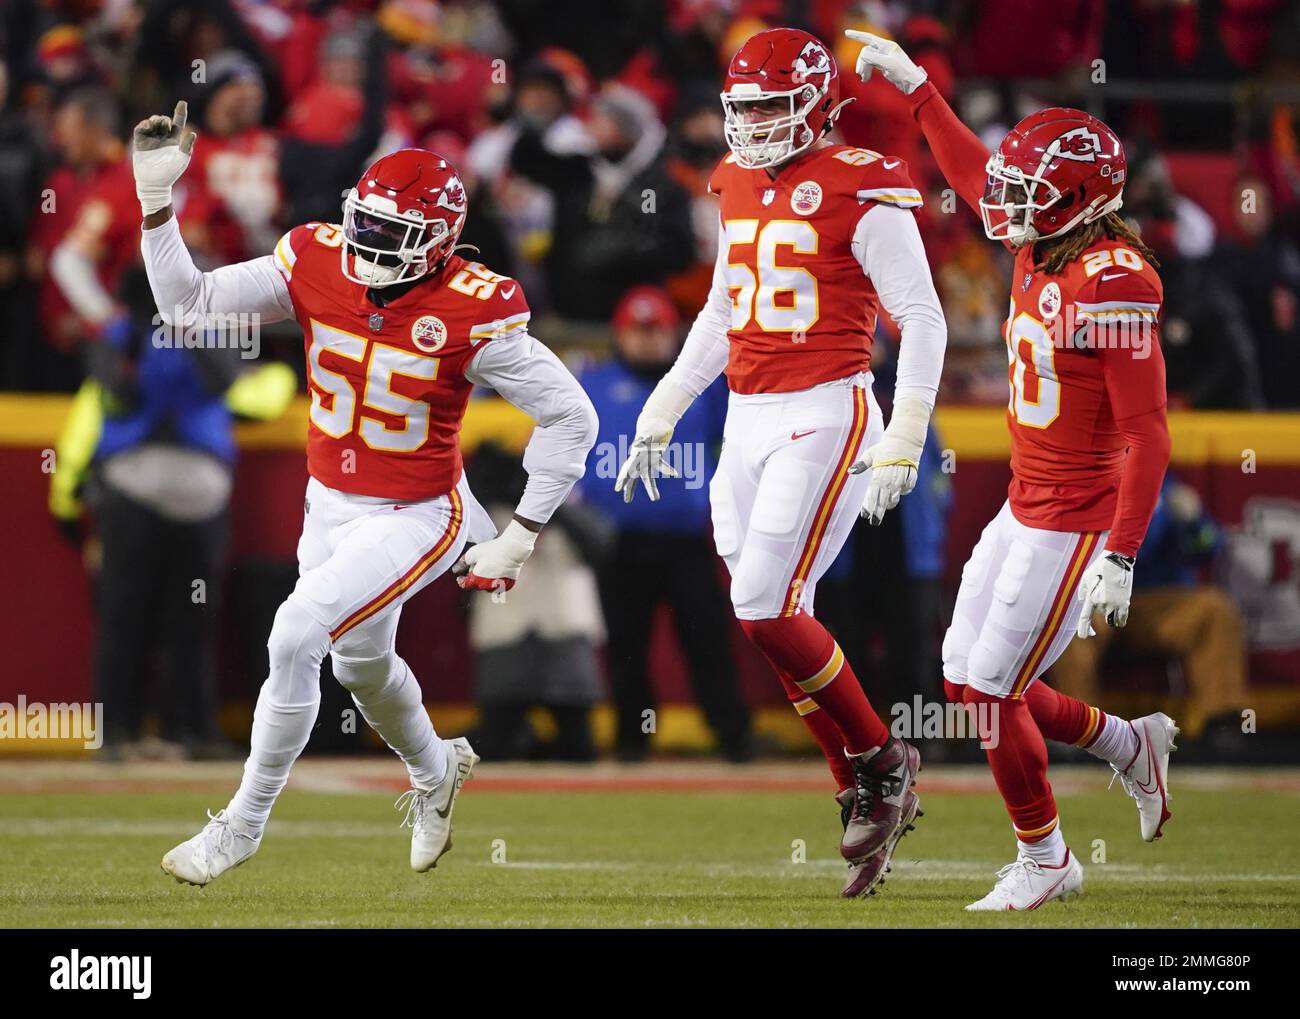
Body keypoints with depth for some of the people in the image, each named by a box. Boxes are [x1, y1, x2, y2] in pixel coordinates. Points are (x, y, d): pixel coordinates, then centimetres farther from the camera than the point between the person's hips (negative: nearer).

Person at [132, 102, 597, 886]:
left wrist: (520, 538, -15)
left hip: (416, 517, -6)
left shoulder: (472, 314, -24)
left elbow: (571, 417, -16)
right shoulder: (318, 266, -13)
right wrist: (155, 201, -25)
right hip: (330, 504, 6)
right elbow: (187, 302, -13)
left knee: (295, 638, -20)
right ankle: (436, 773, 57)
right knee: (362, 660, 25)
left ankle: (245, 821, -1)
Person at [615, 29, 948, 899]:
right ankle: (867, 798, 13)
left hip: (825, 416, -8)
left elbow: (923, 321, -10)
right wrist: (661, 417, 25)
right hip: (748, 422, 8)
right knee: (773, 623, 4)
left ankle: (880, 763, 4)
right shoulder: (740, 185, 13)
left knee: (768, 610, -15)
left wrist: (902, 442, -17)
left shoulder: (861, 191, -10)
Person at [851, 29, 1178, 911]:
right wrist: (915, 86, 27)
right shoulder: (1043, 254, 3)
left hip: (1077, 525, -9)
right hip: (1026, 509, 9)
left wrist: (1120, 559, -25)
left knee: (993, 692, -3)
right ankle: (1131, 746, 29)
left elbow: (1146, 436, -23)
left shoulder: (1113, 283, -22)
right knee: (967, 684, 12)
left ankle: (1044, 860, 16)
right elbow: (975, 178, 24)